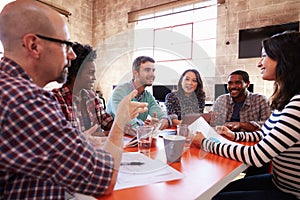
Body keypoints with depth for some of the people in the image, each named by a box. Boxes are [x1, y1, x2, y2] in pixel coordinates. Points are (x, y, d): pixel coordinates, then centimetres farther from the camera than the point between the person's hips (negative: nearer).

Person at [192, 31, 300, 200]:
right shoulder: (284, 100, 4)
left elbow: (256, 156, -29)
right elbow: (263, 135, 16)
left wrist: (205, 143, -21)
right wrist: (234, 135, 3)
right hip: (278, 181, 8)